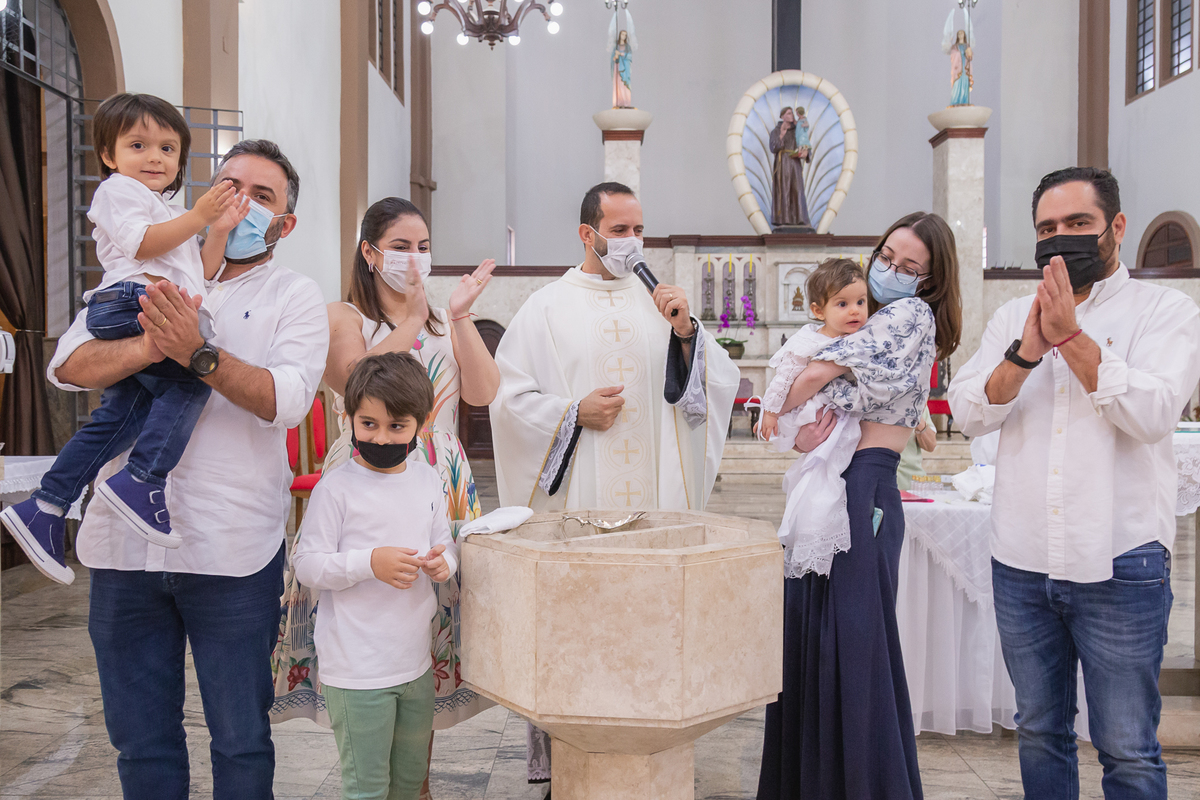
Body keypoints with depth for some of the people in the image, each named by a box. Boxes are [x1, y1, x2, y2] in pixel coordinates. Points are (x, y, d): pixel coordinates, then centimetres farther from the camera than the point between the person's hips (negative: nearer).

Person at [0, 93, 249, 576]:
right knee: (194, 375, -26)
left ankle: (45, 508, 11)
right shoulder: (118, 190, 9)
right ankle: (141, 481, -29)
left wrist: (221, 229, 19)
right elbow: (142, 244, -9)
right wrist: (198, 216, -11)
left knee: (115, 419, 6)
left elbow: (201, 272, 30)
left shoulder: (165, 212, 38)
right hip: (131, 302, -9)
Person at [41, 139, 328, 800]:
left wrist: (200, 353, -26)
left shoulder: (294, 296, 3)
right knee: (139, 738, 15)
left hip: (232, 549, -2)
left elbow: (286, 399, -13)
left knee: (240, 739, 9)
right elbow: (67, 365, -2)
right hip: (124, 541, 3)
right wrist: (150, 346, -21)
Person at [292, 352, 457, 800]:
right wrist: (370, 563, -26)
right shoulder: (336, 488, -14)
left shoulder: (428, 482, 4)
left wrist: (442, 562, -8)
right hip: (356, 671, -6)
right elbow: (307, 564, -13)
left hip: (416, 660, 6)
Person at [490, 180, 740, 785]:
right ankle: (560, 757, 14)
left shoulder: (658, 303, 13)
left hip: (652, 496, 3)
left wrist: (687, 333, -3)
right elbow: (509, 397, 1)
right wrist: (575, 413, -10)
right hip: (574, 497, -2)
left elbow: (712, 384, 12)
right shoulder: (547, 308, 5)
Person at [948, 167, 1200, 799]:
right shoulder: (1012, 316, 11)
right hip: (1021, 563, 4)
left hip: (1120, 564, -3)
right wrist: (1026, 352, -15)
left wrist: (1071, 336, -18)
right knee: (1039, 733, 17)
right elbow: (968, 412, -1)